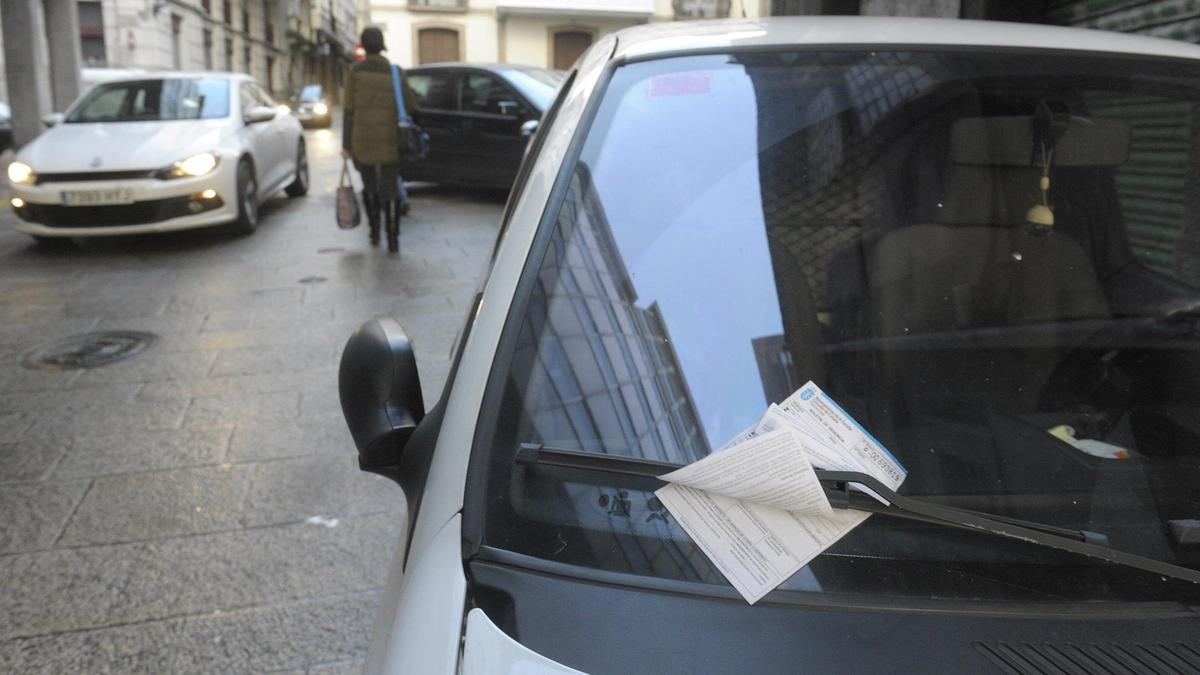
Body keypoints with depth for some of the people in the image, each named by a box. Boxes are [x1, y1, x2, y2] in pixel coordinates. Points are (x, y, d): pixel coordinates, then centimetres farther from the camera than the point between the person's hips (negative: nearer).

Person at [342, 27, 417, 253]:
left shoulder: (355, 72, -4)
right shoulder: (395, 72, -1)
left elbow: (349, 110, -5)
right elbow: (411, 107, -2)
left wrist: (346, 144, -1)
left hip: (362, 141, 0)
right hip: (390, 141, 0)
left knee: (370, 186, 19)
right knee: (390, 189, 4)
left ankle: (375, 233, 23)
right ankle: (393, 239, -3)